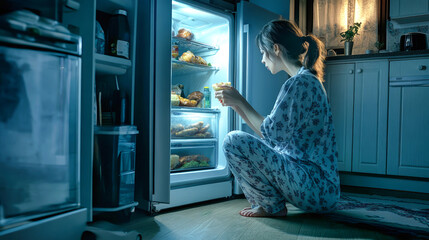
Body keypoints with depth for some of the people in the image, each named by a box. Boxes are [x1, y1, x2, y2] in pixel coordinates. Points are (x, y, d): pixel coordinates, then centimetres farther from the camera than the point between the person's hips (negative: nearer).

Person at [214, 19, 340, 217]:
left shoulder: (299, 83, -17)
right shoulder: (308, 81, 15)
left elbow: (271, 132, -16)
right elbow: (275, 134, 14)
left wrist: (241, 102, -4)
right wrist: (236, 105, 16)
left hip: (316, 188, -10)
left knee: (234, 141, -17)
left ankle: (272, 207, -1)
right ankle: (269, 203, 17)